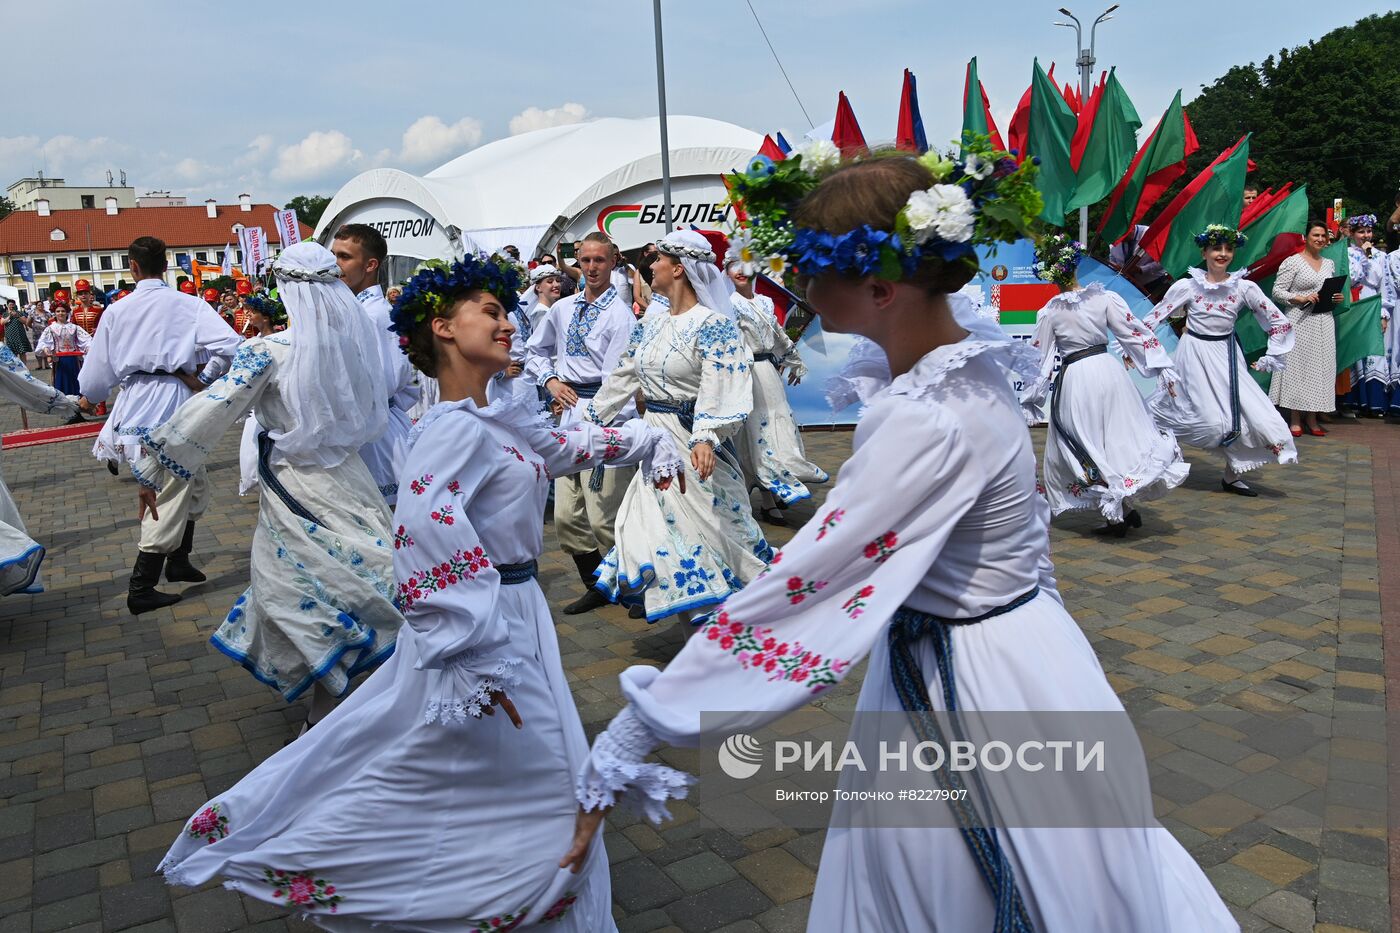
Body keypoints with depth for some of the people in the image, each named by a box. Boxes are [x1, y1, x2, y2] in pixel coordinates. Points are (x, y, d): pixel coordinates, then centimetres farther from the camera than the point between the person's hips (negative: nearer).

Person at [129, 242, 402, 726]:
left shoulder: (270, 351, -15)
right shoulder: (357, 337, -2)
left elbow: (208, 414, -13)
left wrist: (153, 473, -4)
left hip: (296, 490, -4)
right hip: (350, 481, 4)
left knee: (311, 600, 9)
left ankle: (322, 722, 21)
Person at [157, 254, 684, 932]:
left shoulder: (499, 419, 6)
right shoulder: (457, 429, -22)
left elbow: (559, 446, 24)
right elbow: (427, 532, -34)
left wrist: (646, 442, 30)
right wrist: (482, 660, -33)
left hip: (509, 610, 9)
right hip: (489, 620, -9)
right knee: (541, 779, 5)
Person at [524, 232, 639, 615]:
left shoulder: (620, 314, -7)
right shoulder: (562, 309, 13)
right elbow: (534, 351, 28)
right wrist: (549, 380, 9)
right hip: (569, 414, 7)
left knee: (604, 518, -7)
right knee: (566, 517, 9)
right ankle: (596, 587, 26)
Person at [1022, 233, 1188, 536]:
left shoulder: (1049, 312, -4)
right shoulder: (1104, 297, -3)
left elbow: (1040, 359, 1)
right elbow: (1137, 333, -1)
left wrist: (1031, 396, 11)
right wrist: (1163, 368, 5)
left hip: (1073, 380, -1)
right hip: (1108, 369, 2)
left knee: (1086, 449, 9)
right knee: (1121, 437, 15)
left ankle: (1115, 515, 10)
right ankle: (1128, 506, 15)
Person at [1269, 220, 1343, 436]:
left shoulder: (1329, 264, 16)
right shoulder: (1292, 262, -2)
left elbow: (1332, 290, 27)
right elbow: (1277, 291, -7)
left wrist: (1337, 298, 5)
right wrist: (1301, 299, -18)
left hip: (1324, 323, 6)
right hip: (1300, 323, -6)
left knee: (1320, 367, 4)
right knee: (1297, 366, -5)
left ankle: (1311, 418, 11)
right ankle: (1295, 420, 1)